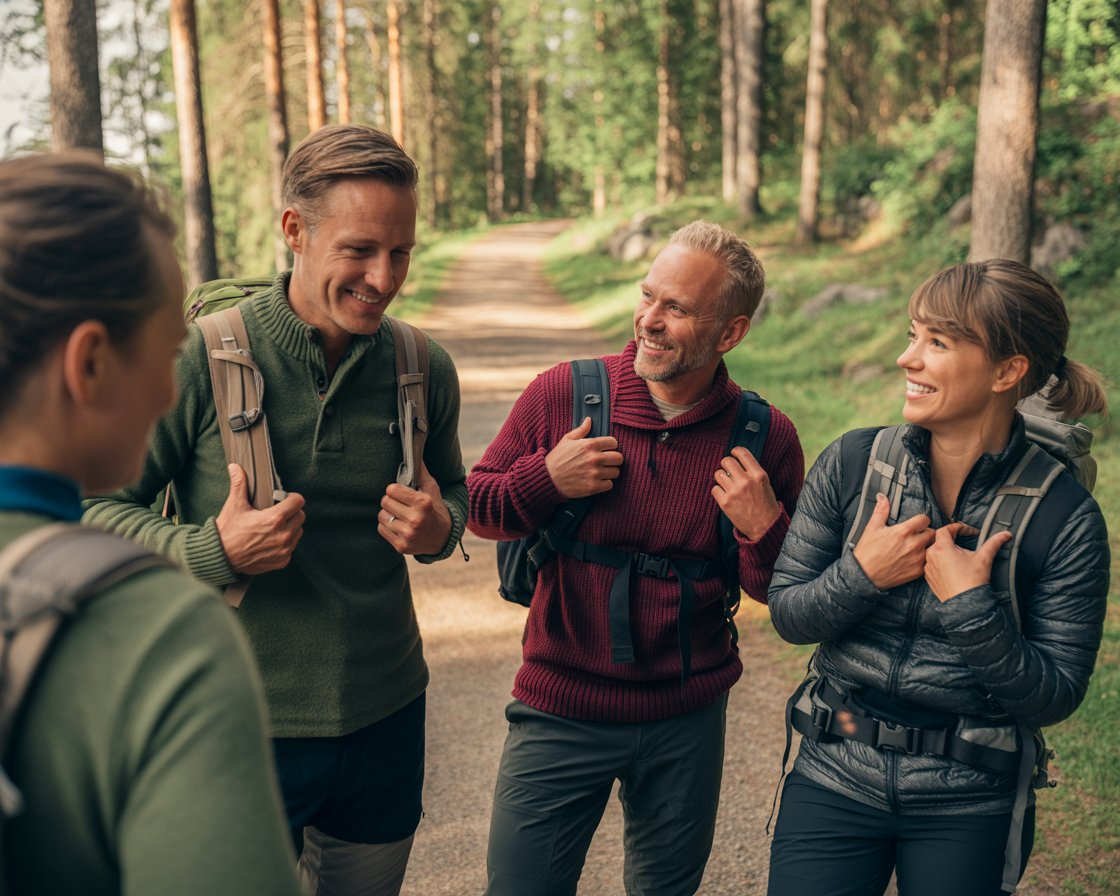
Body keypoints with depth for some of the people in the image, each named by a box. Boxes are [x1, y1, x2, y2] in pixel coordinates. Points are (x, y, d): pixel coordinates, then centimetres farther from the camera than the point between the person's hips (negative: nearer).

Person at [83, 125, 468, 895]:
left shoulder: (424, 369, -1)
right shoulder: (200, 358, -14)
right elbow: (97, 509, -8)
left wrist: (439, 530, -8)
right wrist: (214, 550, -24)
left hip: (385, 719, 4)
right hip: (242, 728, -4)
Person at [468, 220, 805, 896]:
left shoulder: (766, 439, -8)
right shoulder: (564, 394, -10)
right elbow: (475, 506, 1)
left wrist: (765, 530, -19)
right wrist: (546, 479, -18)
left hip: (688, 722, 1)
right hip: (561, 708, -1)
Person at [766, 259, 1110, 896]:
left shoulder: (1065, 518, -12)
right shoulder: (850, 463, -7)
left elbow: (1055, 698, -11)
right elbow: (787, 615, -3)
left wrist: (971, 605, -23)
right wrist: (861, 576, -20)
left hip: (970, 807, -1)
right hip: (835, 778, 2)